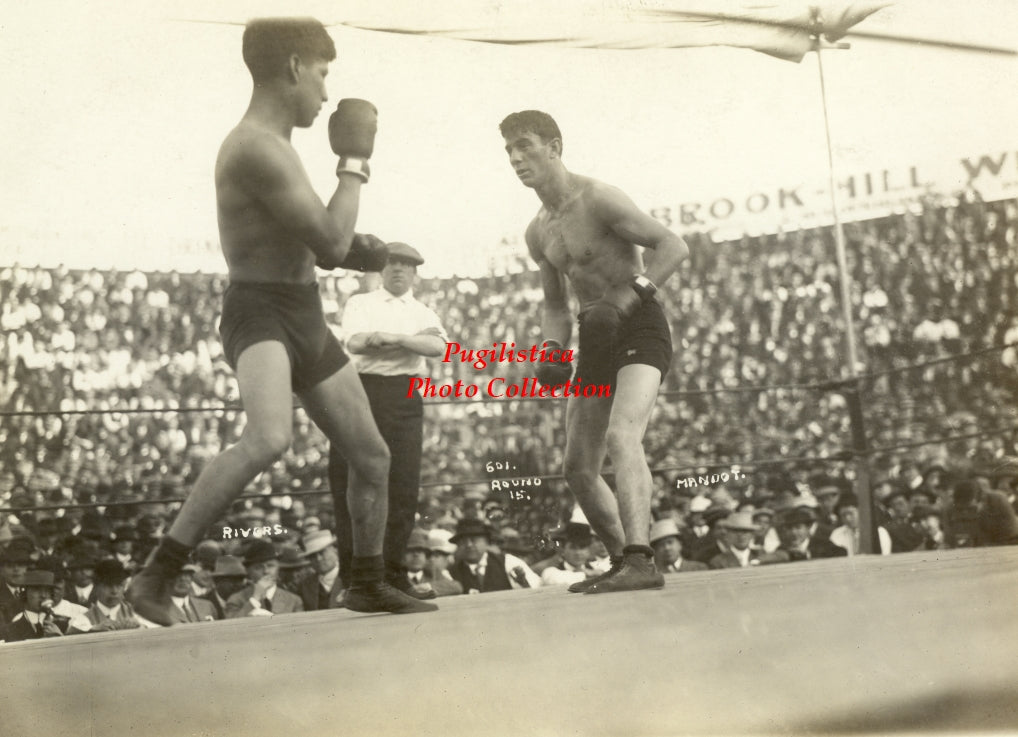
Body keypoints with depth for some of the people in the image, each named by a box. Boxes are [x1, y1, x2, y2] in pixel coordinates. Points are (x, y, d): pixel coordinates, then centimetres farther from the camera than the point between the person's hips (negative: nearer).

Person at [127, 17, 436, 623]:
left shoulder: (274, 148, 16)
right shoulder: (259, 148, -18)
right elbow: (331, 242, -20)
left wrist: (374, 253, 8)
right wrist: (355, 162, -7)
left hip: (306, 321, 10)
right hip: (260, 317, -10)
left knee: (374, 458, 13)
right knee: (271, 439, -37)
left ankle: (368, 586, 32)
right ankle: (157, 577, -28)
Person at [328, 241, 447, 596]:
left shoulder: (424, 313, 19)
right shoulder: (359, 304, 14)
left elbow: (438, 346, -3)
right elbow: (355, 342, -6)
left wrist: (390, 336, -13)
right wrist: (413, 341, -11)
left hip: (404, 398, 2)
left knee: (403, 484, -3)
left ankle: (393, 573, 7)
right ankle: (351, 574, 4)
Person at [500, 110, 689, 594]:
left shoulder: (597, 199, -12)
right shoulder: (537, 233, 12)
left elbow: (674, 246, -16)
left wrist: (627, 297, -27)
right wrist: (551, 351, 1)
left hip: (640, 328, -8)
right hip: (595, 339, 8)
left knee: (621, 437, -31)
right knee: (578, 470, 8)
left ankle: (640, 560, -39)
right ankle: (624, 561, 23)